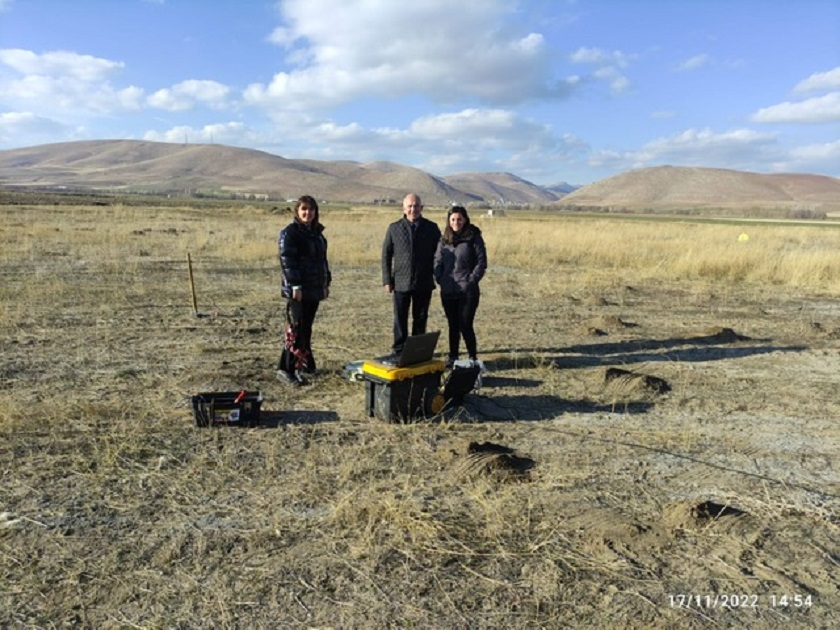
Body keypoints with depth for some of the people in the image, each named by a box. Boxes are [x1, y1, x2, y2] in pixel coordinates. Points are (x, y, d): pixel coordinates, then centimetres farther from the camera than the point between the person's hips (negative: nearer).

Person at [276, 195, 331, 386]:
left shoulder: (317, 232, 17)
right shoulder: (289, 233, -7)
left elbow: (322, 259, 23)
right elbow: (287, 260, -14)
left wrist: (326, 282, 19)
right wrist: (295, 285, -20)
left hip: (314, 289, 8)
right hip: (298, 290, -8)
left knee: (306, 327, 14)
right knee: (296, 328, -9)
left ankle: (305, 363, 23)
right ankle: (285, 369, -4)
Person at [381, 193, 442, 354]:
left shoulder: (432, 228, 2)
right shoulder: (394, 228, 3)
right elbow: (386, 255, 5)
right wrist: (387, 280, 0)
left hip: (424, 284, 0)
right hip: (401, 283, 0)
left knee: (420, 319, 9)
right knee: (400, 319, 5)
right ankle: (399, 351, 15)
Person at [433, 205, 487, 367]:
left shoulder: (474, 238, -3)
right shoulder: (444, 239, 11)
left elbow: (481, 262, -5)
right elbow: (437, 261, 13)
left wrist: (471, 281, -11)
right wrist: (440, 278, 1)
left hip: (467, 291, -4)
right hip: (447, 291, 4)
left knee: (465, 325, -6)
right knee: (453, 325, 12)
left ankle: (473, 358, 9)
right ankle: (452, 356, 23)